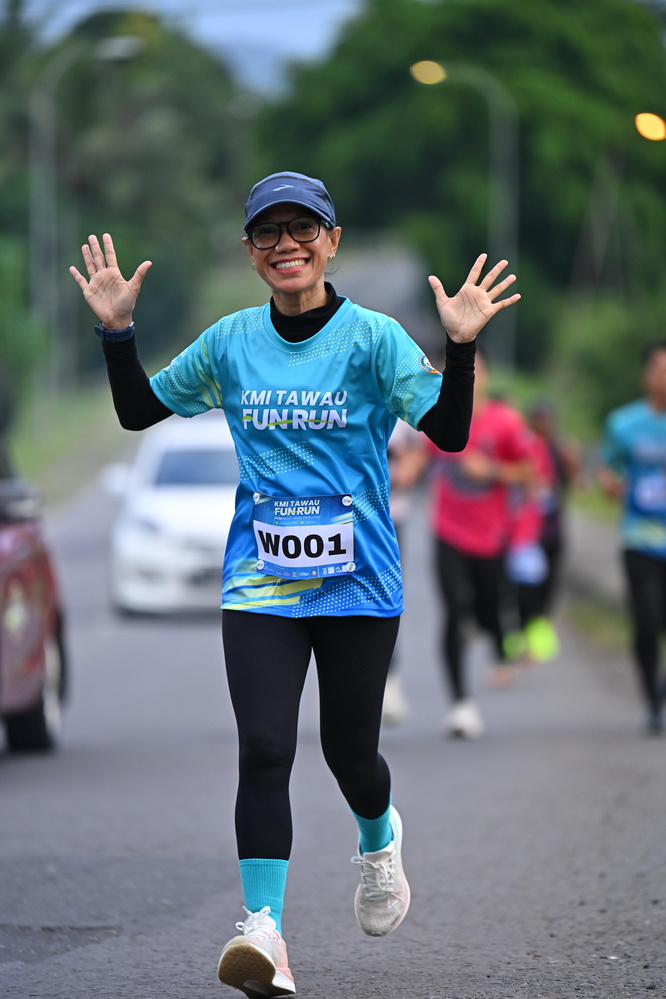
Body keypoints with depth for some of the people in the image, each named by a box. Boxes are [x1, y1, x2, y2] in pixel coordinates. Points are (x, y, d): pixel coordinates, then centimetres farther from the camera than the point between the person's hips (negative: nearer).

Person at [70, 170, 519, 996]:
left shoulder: (374, 338, -5)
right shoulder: (230, 343, 5)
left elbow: (449, 432, -13)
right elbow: (137, 411, 14)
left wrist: (461, 345, -26)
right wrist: (116, 330, 2)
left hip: (357, 582, -2)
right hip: (259, 581, 2)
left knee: (348, 749, 7)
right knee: (263, 749, -13)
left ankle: (379, 837, 43)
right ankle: (264, 930, -16)